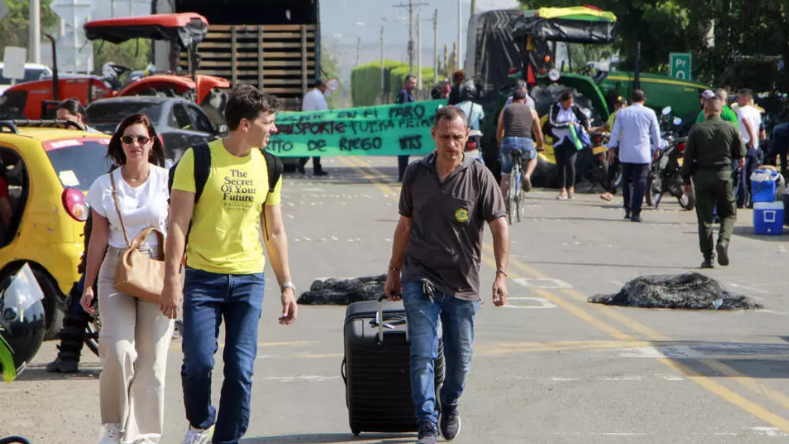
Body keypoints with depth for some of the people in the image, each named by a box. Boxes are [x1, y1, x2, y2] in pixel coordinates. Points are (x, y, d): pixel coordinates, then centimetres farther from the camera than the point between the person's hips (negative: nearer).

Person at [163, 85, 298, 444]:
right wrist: (171, 280, -12)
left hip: (249, 280, 3)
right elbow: (178, 223, -6)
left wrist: (286, 285, 11)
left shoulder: (268, 167, 8)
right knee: (198, 363, -9)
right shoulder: (199, 159, -5)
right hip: (203, 277, -3)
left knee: (241, 371, -2)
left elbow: (275, 232, 15)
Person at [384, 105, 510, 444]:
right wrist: (394, 270, 17)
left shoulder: (479, 177, -3)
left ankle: (449, 407, 37)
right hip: (420, 279, 1)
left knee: (460, 360, 8)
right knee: (422, 355, -11)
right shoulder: (416, 173, 4)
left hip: (462, 284, 0)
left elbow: (499, 226, -6)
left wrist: (501, 274, -17)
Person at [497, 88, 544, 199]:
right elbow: (538, 132, 28)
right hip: (526, 142, 0)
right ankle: (527, 176, 5)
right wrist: (540, 146, 45)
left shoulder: (505, 110, 21)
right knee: (533, 158, 32)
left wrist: (500, 144, 44)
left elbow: (499, 131, 26)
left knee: (505, 175, 11)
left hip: (508, 141, 0)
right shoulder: (531, 111, 20)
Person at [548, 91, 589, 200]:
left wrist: (586, 127, -10)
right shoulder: (554, 108, -2)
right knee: (560, 166, 3)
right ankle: (563, 190, 13)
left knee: (570, 163, -17)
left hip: (572, 141, -1)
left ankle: (571, 188, -4)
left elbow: (584, 118, 10)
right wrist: (567, 124, -16)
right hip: (559, 141, 1)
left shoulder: (575, 108, 1)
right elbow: (552, 123, -12)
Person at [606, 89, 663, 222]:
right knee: (640, 182, -2)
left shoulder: (622, 113, 3)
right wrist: (657, 148, 19)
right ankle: (635, 213, -9)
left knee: (627, 181, 14)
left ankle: (628, 209, 17)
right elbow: (655, 132, 6)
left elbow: (615, 132, 3)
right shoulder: (649, 113, -1)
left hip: (625, 154, 2)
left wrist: (611, 148, 9)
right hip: (642, 154, -2)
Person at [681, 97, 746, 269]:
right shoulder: (730, 128, -2)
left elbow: (688, 156, -2)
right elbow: (741, 153, 5)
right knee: (729, 214, 13)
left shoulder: (697, 129, -3)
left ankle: (708, 257, 2)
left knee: (705, 218, 5)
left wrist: (686, 179, 6)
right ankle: (724, 240, -15)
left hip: (702, 176, 0)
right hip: (724, 175, 0)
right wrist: (740, 159, 29)